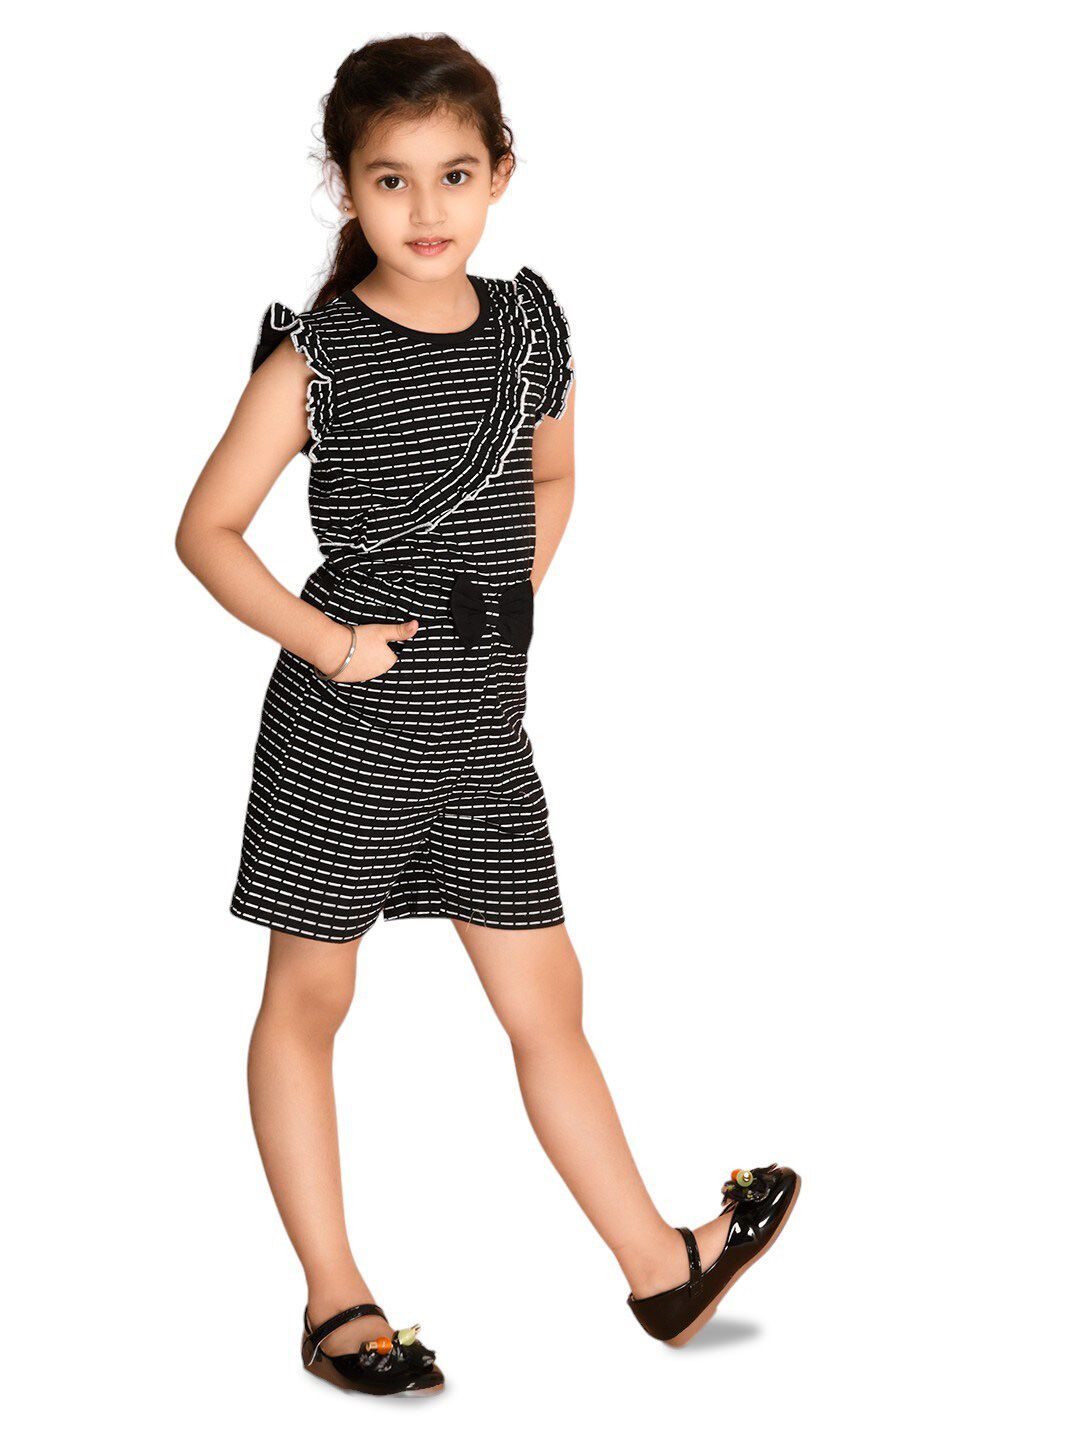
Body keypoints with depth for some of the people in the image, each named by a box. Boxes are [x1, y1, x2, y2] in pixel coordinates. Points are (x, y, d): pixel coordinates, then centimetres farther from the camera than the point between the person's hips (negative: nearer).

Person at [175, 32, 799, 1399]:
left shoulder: (528, 325, 5)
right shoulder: (315, 357, -10)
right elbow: (206, 529, -7)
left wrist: (507, 605, 10)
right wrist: (325, 642, -12)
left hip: (485, 722, 4)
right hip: (348, 724, -4)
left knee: (545, 996, 11)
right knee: (307, 999, 6)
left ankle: (660, 1265, 21)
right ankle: (335, 1304, 17)